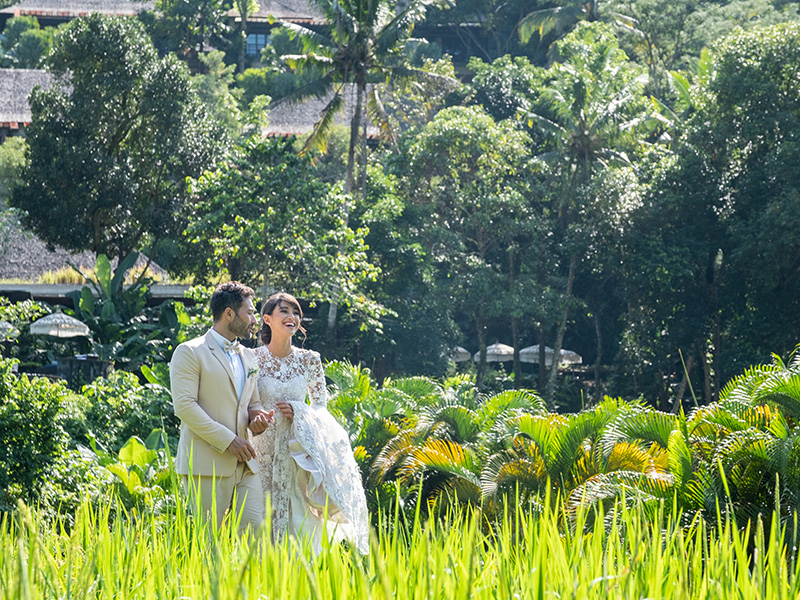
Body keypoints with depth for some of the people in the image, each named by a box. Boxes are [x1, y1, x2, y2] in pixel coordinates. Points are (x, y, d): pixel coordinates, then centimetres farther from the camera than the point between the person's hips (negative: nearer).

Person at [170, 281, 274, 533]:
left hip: (244, 464, 6)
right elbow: (184, 405, -12)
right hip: (207, 465, -6)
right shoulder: (190, 352, -2)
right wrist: (227, 440, -16)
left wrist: (257, 415, 3)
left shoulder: (247, 356, 21)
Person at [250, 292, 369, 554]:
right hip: (263, 448, -1)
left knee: (299, 514, -3)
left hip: (298, 450, 1)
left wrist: (297, 410, -8)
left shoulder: (309, 360, 3)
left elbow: (321, 404, 10)